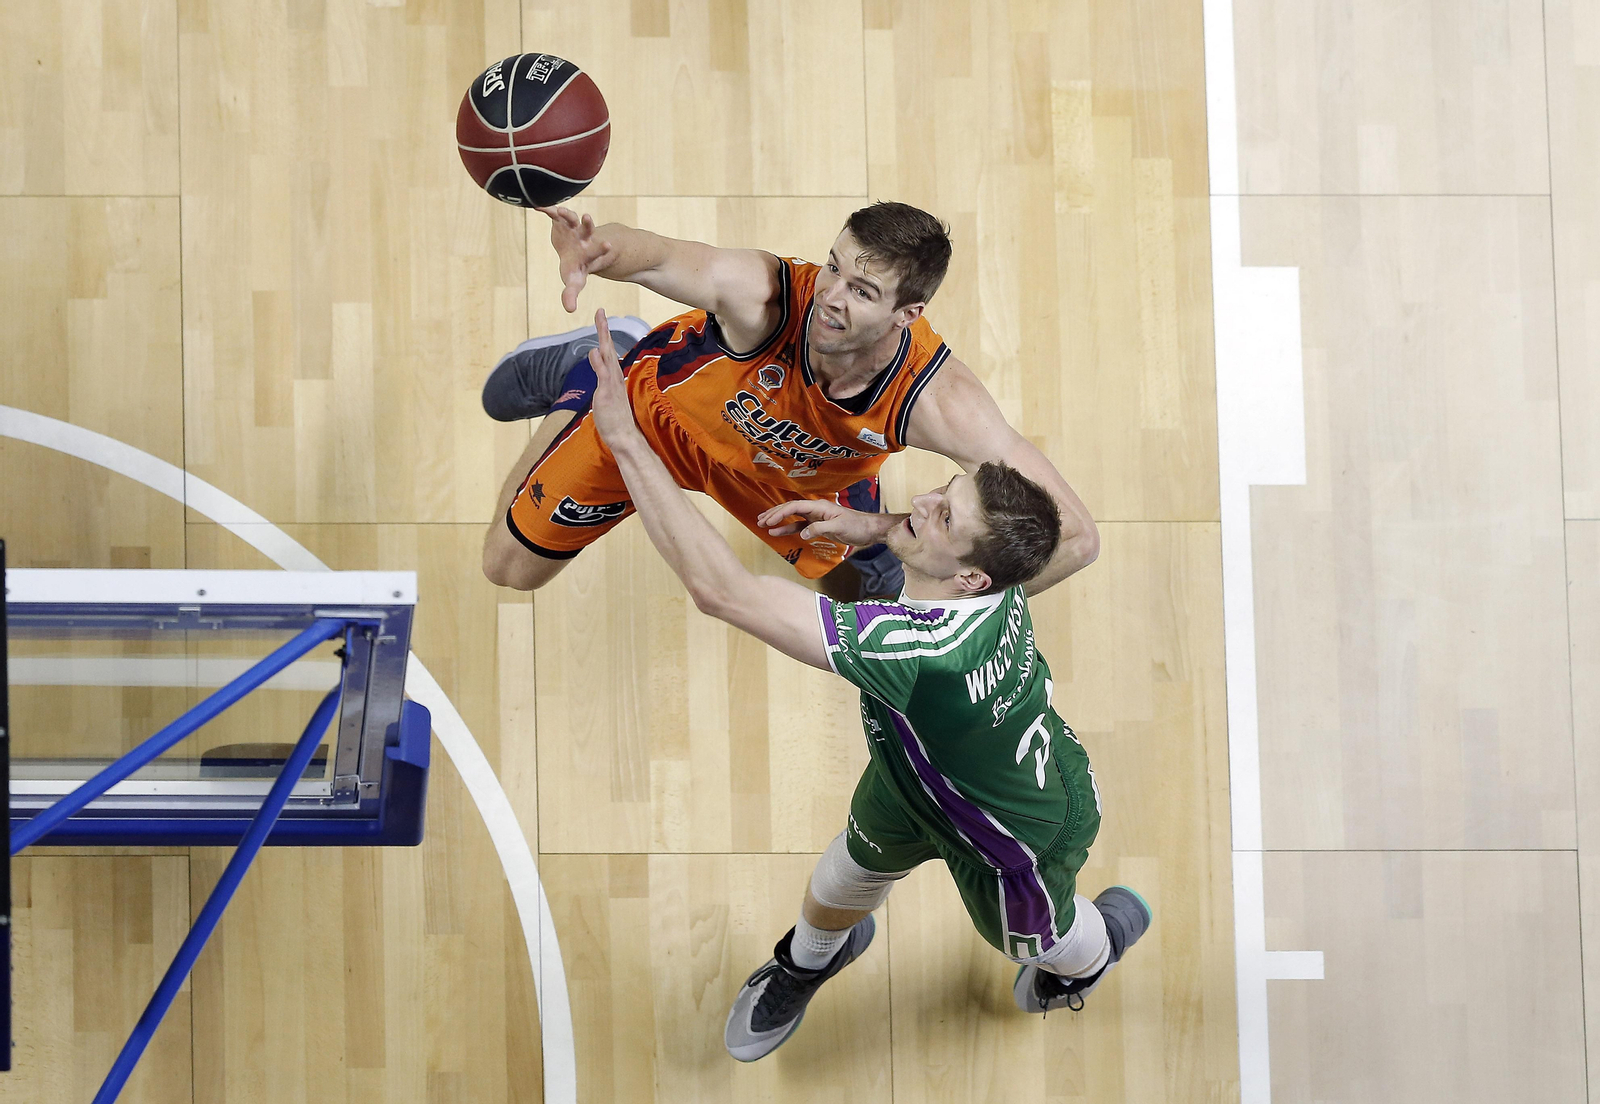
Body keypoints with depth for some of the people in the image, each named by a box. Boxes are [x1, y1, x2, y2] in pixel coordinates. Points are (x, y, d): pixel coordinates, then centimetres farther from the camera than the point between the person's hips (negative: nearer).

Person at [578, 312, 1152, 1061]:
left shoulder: (919, 648, -53)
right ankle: (807, 961, 60)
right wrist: (874, 528, -15)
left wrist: (624, 438, -59)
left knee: (1039, 938, 29)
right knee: (849, 872, 27)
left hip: (1024, 829, -6)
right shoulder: (990, 576, -29)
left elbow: (722, 590, -58)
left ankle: (1106, 935, 65)